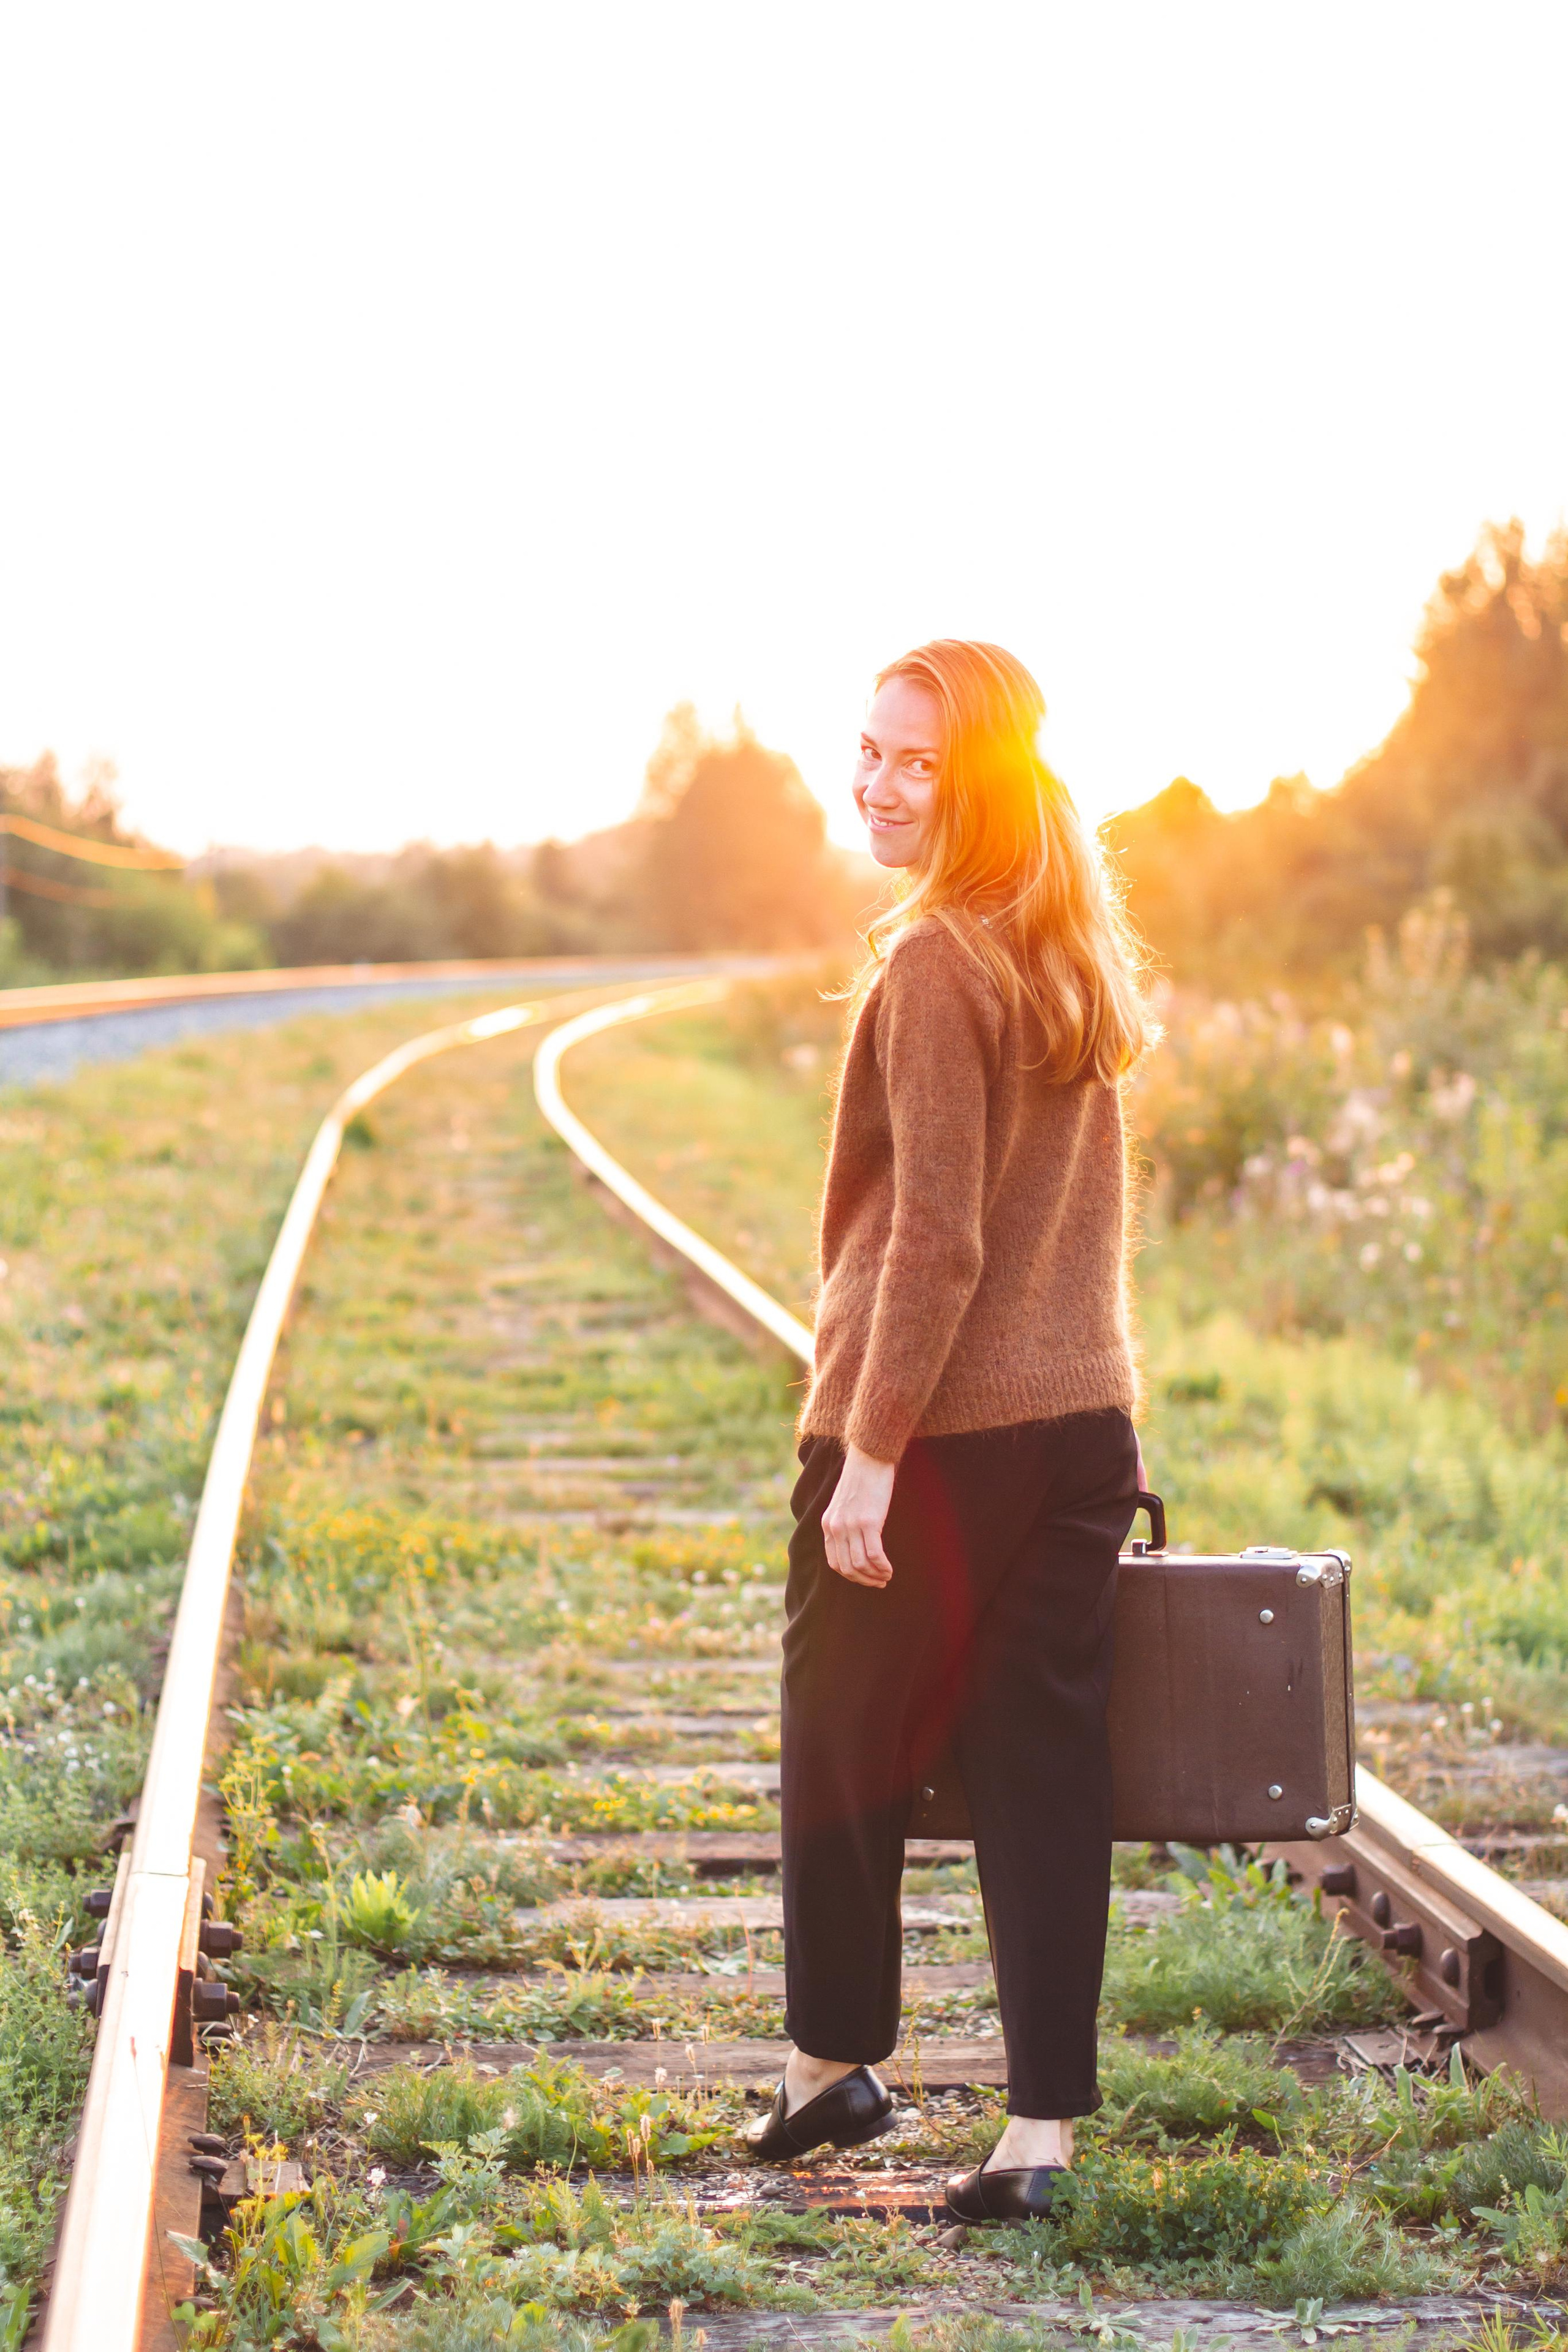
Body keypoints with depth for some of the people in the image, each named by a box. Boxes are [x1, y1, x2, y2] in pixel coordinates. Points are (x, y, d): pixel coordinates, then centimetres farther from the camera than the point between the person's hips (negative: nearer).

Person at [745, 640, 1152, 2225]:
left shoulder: (934, 967, -14)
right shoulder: (1075, 957, 11)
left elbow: (936, 1236, -18)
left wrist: (870, 1452, -15)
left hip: (938, 1432, -7)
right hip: (1083, 1421, 7)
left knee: (842, 1746, 12)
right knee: (1042, 1765, 6)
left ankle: (834, 2064, 26)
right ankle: (1043, 2127, 7)